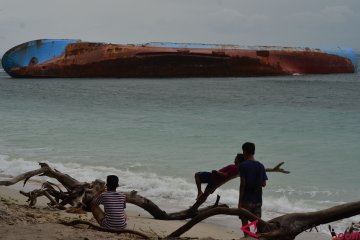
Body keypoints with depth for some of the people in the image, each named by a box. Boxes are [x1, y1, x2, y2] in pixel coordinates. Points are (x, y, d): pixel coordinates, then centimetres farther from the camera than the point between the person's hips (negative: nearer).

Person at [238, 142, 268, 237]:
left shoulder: (243, 165, -11)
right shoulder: (260, 166, 5)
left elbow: (242, 184, -13)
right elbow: (264, 184, 5)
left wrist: (240, 201, -10)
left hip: (246, 199, -5)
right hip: (258, 200, 5)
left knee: (244, 221, 4)